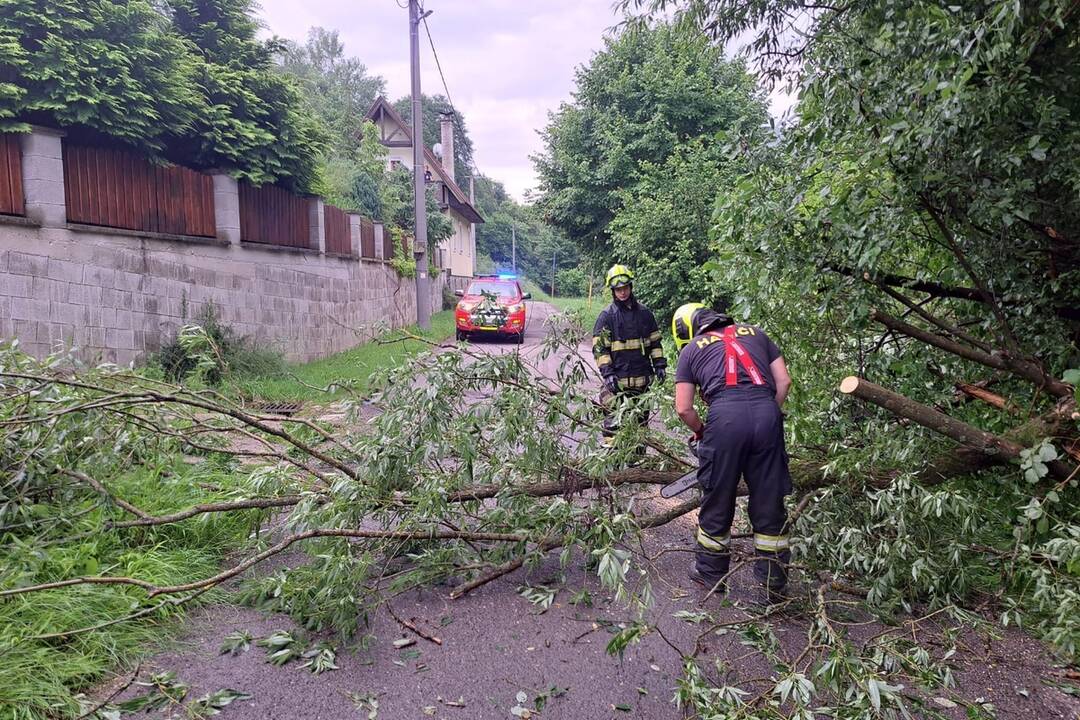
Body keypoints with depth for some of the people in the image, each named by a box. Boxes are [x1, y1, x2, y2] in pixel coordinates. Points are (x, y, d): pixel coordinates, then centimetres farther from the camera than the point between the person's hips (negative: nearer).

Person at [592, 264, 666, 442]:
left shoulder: (644, 312, 9)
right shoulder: (607, 315, -3)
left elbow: (655, 341, 15)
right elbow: (599, 347, -6)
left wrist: (659, 364, 5)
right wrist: (607, 373, -15)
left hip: (642, 378, 4)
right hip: (618, 379, -4)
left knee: (641, 419, 14)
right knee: (614, 420, -7)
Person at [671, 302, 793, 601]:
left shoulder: (691, 349, 20)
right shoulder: (755, 332, 28)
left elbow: (683, 408, 13)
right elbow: (784, 380, 20)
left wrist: (702, 432, 29)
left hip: (725, 416, -2)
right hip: (766, 411, 3)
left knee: (717, 500, 14)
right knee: (769, 503, 12)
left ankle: (711, 573, 29)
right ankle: (774, 584, 21)